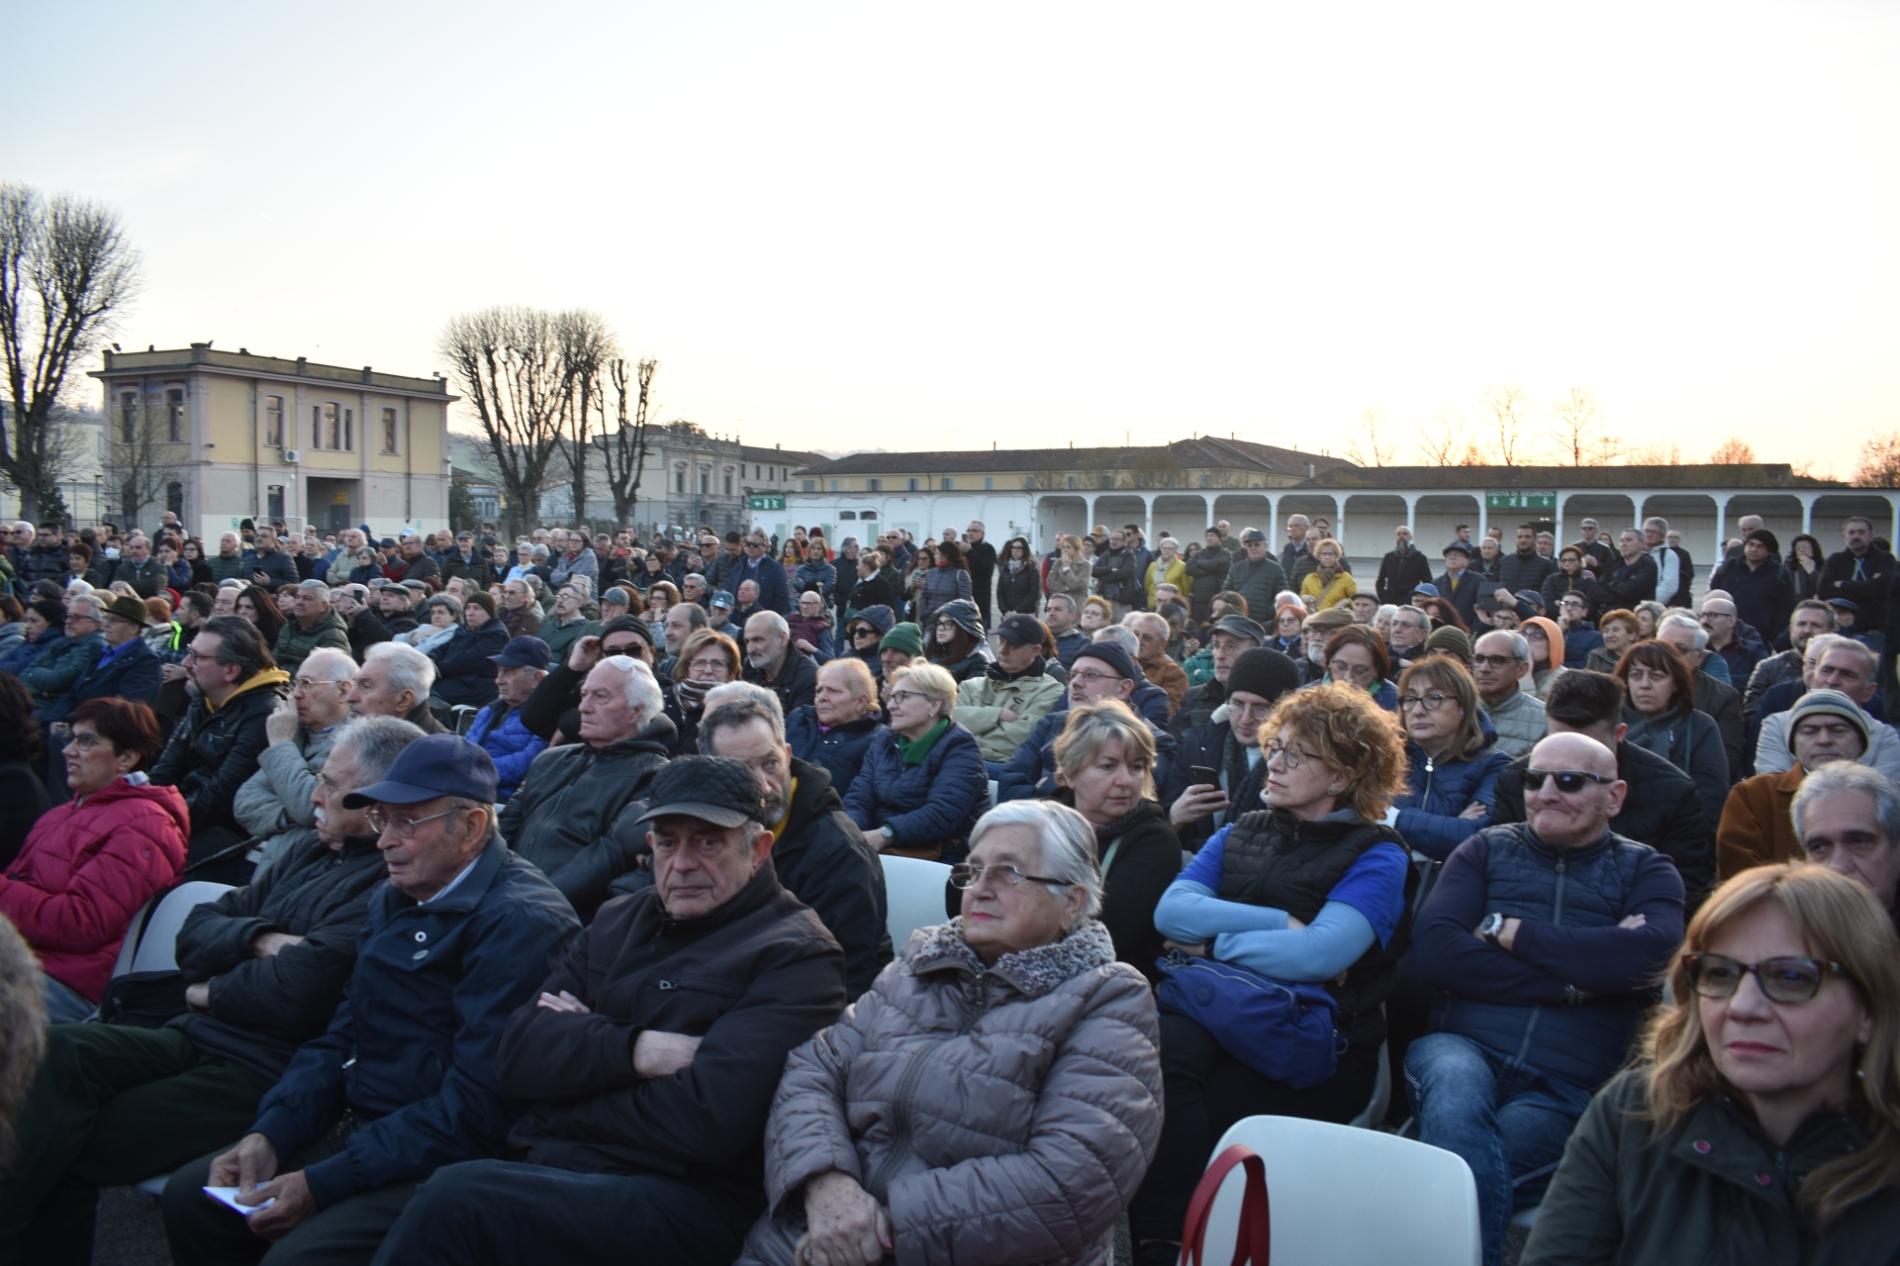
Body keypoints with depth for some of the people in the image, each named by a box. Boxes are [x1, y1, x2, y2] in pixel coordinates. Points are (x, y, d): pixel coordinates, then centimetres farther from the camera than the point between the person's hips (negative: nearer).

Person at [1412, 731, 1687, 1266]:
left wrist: (1508, 931, -4)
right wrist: (1575, 976, -6)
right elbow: (1433, 950, -1)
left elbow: (1653, 952, -10)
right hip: (1463, 1048, 2)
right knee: (1455, 1089, -35)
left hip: (1566, 1087, -1)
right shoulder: (1487, 850, 17)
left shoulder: (1646, 871, 15)